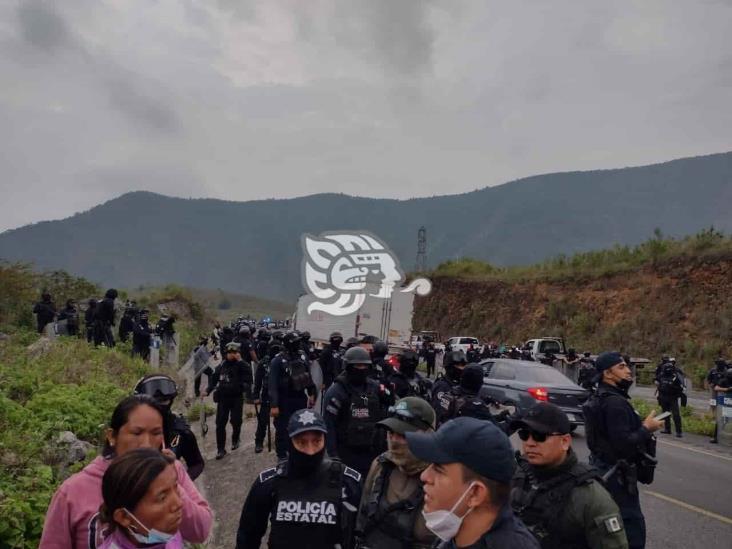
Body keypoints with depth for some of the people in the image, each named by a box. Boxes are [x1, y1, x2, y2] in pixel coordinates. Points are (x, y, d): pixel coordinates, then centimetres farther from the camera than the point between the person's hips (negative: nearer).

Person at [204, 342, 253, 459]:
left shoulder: (241, 365, -4)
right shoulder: (222, 366, 5)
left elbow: (248, 372, -24)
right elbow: (213, 379, 13)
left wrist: (240, 361, -24)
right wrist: (208, 391, 1)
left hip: (237, 398, -2)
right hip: (223, 398, 3)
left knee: (236, 422, 4)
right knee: (220, 424, -1)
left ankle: (235, 440, 33)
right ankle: (220, 449, 7)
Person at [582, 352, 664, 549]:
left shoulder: (598, 398, 10)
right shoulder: (615, 402, -22)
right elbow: (623, 444, -27)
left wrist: (640, 425, 9)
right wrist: (647, 428, -15)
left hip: (602, 468, 10)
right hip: (616, 474, -10)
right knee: (633, 528, -5)